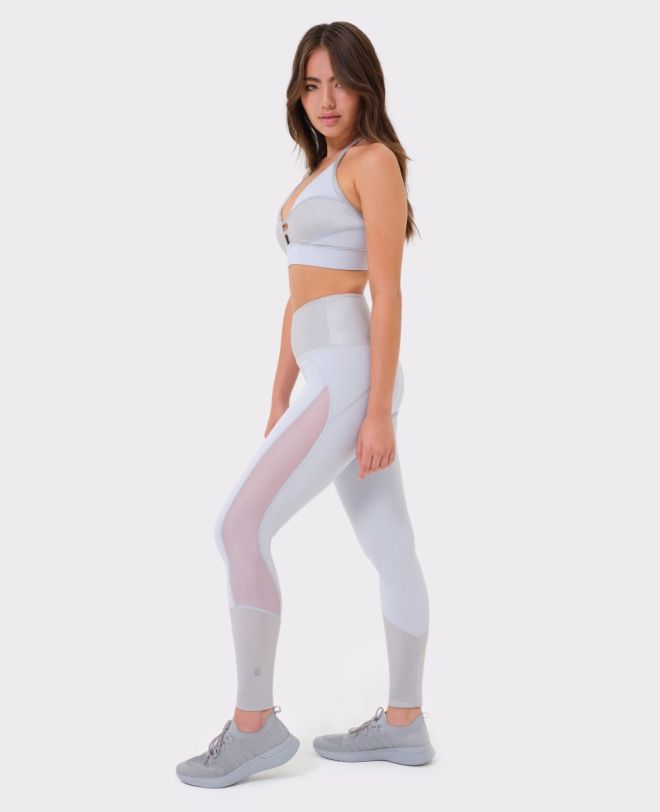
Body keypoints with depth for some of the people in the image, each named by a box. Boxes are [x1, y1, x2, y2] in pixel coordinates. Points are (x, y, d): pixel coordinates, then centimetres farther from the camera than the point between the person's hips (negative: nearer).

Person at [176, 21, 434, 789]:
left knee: (240, 525, -11)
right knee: (389, 550, 11)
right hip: (332, 378, 10)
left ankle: (254, 723, -2)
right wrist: (279, 401, 19)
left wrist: (379, 413, -17)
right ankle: (403, 724, 20)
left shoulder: (374, 160, -7)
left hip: (352, 375, -10)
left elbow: (388, 293, -14)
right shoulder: (320, 171, 21)